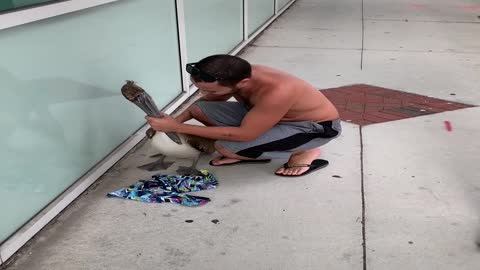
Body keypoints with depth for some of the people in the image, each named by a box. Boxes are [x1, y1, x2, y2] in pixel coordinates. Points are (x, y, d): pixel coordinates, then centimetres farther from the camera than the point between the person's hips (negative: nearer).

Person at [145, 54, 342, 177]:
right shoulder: (237, 74, -16)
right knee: (200, 109, -10)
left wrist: (178, 128, -30)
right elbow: (208, 102, 5)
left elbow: (244, 134, -32)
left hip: (316, 126, -7)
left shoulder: (276, 91, -40)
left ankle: (304, 152, -6)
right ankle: (252, 152, 7)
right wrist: (178, 119, -12)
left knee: (226, 147, -25)